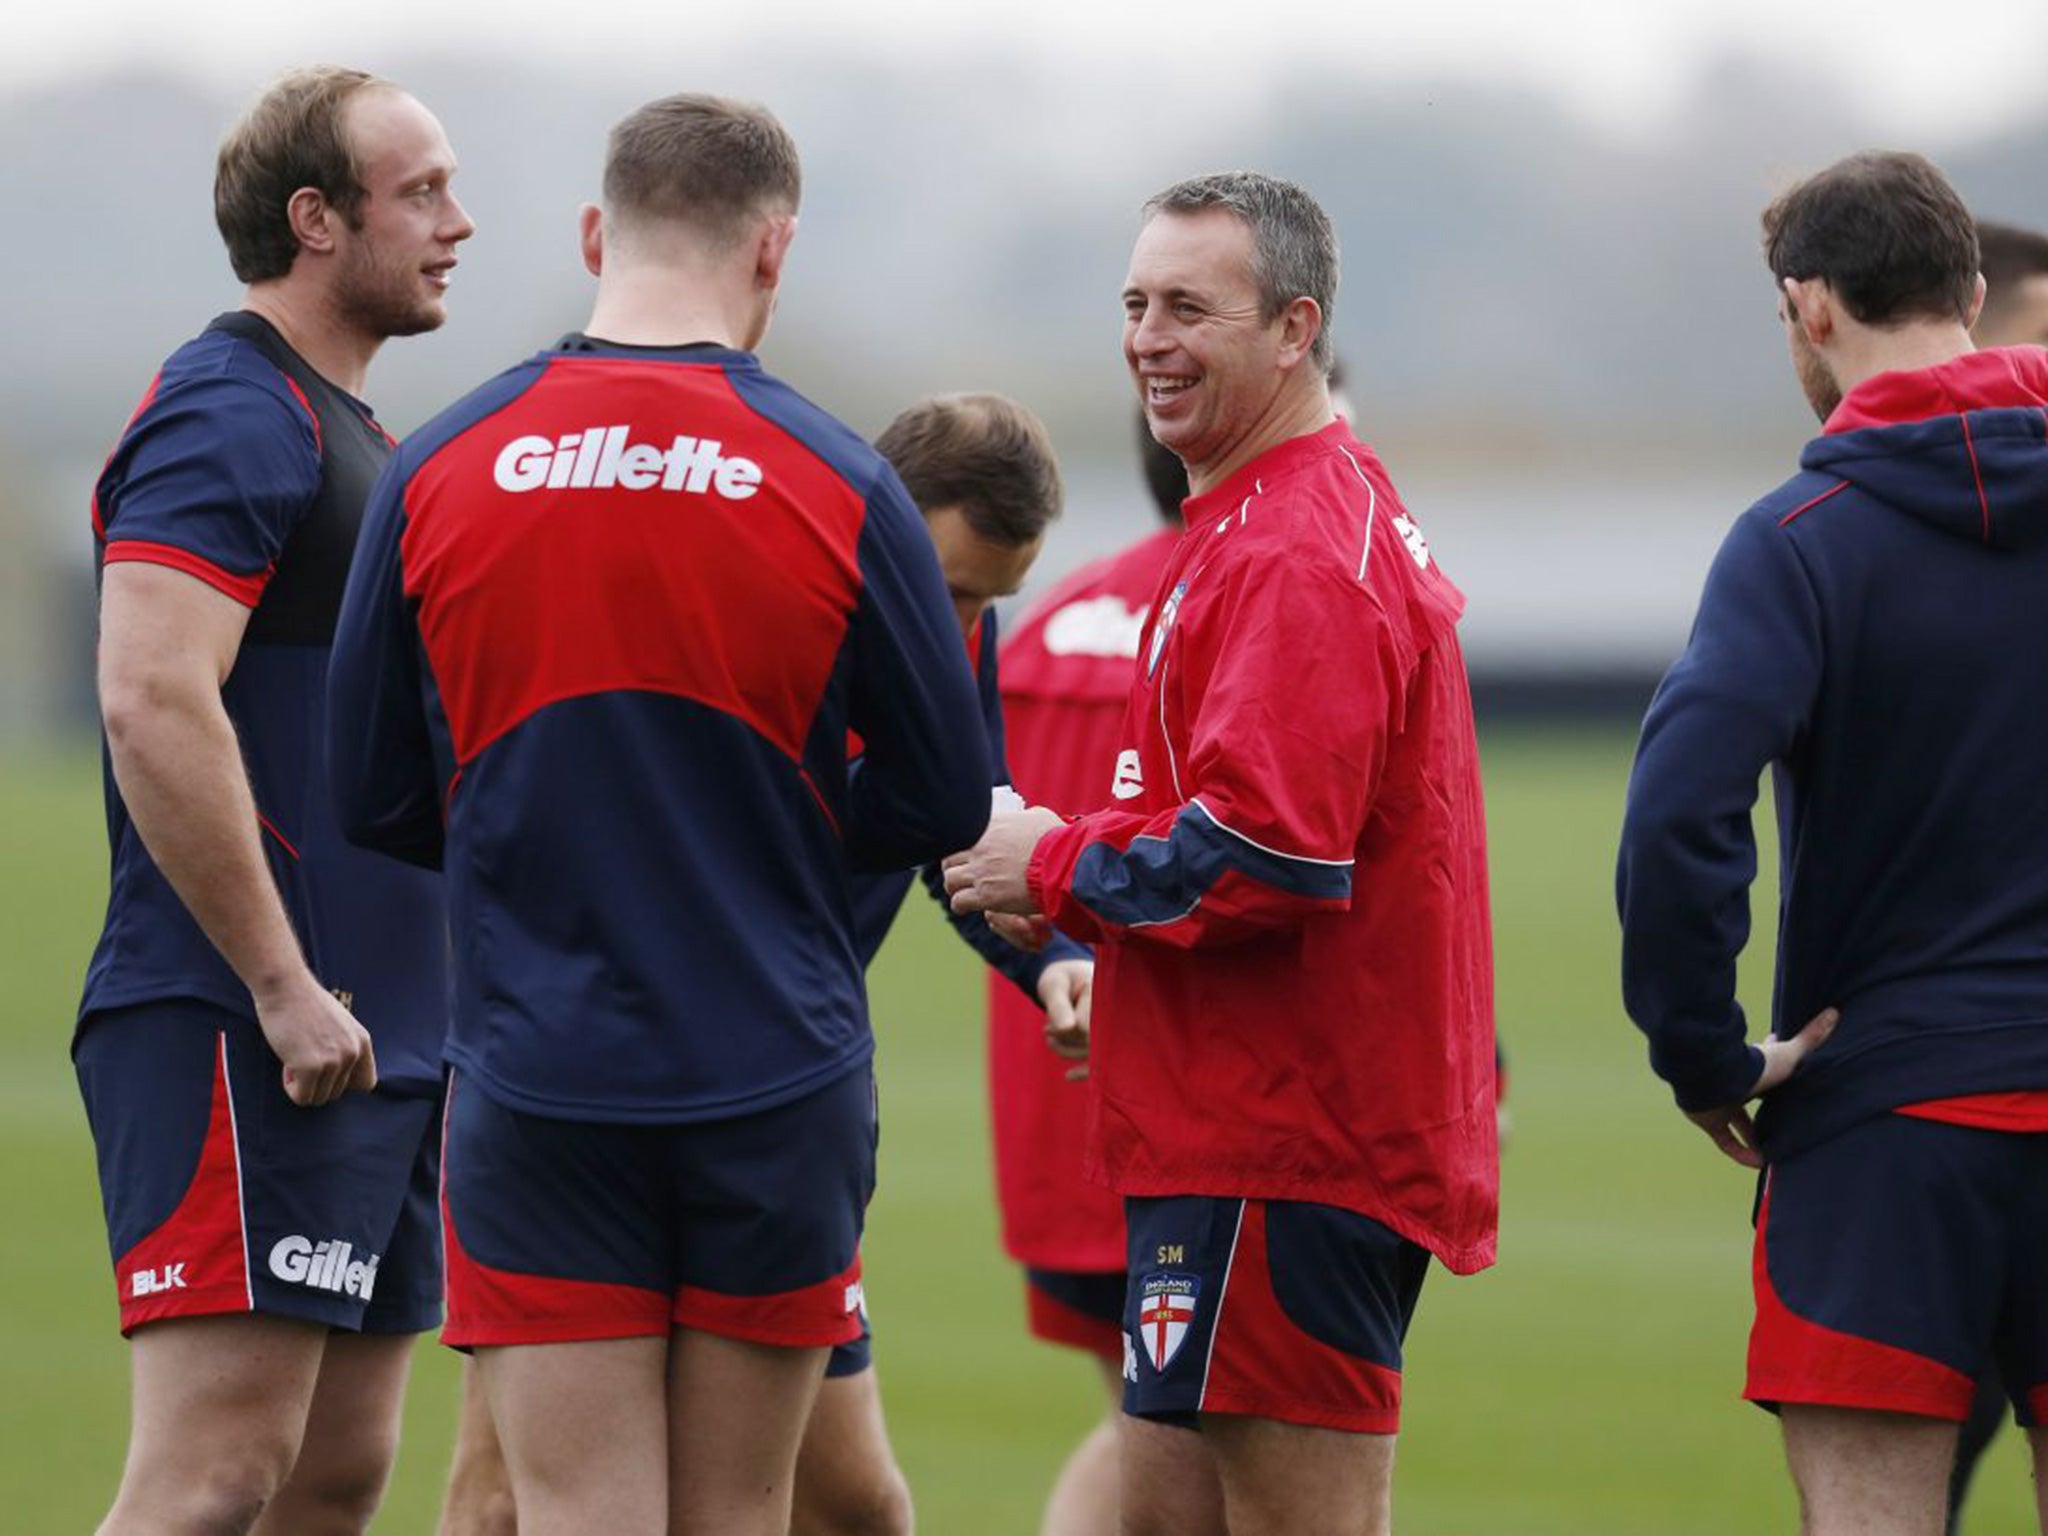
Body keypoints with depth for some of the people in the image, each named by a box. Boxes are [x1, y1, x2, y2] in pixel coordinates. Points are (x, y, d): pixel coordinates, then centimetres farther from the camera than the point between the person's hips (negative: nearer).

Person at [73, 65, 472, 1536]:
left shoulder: (349, 429, 20)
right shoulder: (231, 417, -12)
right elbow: (153, 708, -23)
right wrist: (282, 987, -23)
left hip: (375, 1040, 10)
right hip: (239, 1035, -10)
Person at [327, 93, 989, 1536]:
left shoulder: (438, 472, -2)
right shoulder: (837, 484, -6)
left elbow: (375, 795, 5)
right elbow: (945, 797, 1)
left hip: (534, 1080, 0)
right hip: (777, 1083, 0)